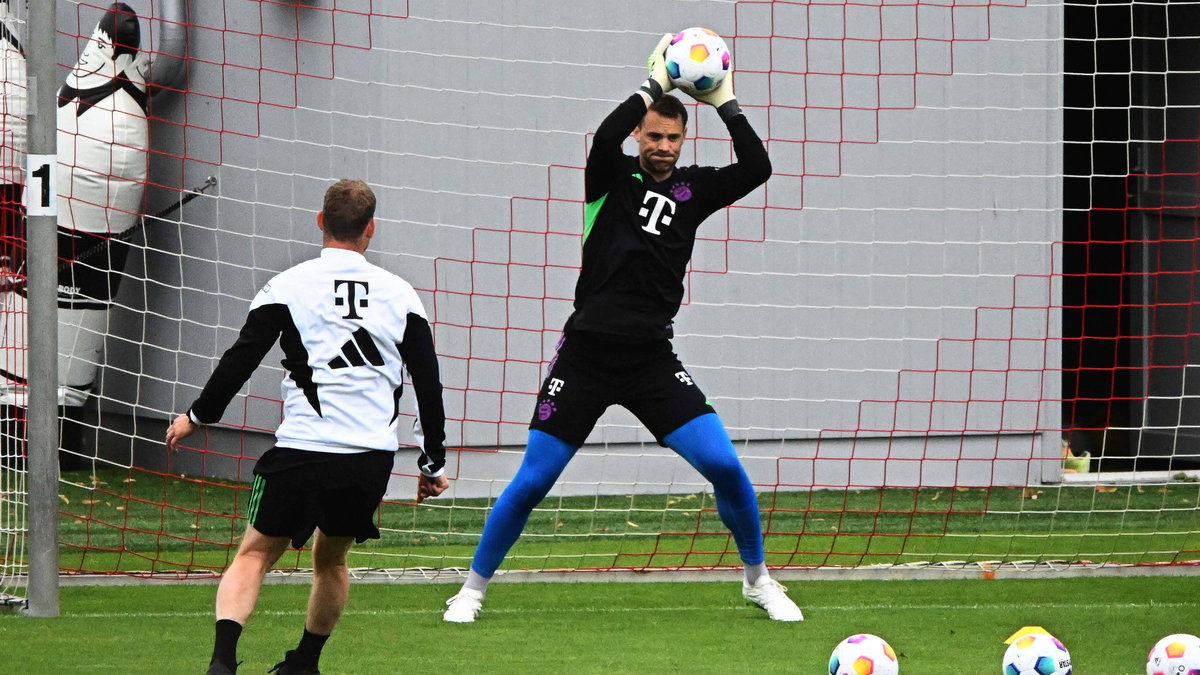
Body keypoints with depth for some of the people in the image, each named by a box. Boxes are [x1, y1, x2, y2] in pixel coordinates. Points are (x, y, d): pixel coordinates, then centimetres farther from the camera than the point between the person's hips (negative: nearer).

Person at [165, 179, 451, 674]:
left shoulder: (288, 286, 0)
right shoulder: (400, 294, 9)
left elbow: (241, 359, 2)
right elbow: (429, 385, 11)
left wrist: (197, 416, 17)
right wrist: (433, 464, 20)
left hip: (302, 449, -3)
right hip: (373, 456, 3)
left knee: (254, 555, 3)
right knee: (331, 558, 24)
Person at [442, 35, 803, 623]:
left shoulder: (692, 188, 7)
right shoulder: (613, 176, 0)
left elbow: (757, 167, -7)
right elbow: (604, 138, -23)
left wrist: (725, 102, -10)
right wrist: (652, 86, -19)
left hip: (652, 359, 2)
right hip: (587, 354, -2)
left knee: (725, 467, -9)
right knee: (531, 482, -3)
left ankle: (758, 579, 11)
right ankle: (473, 588, 13)